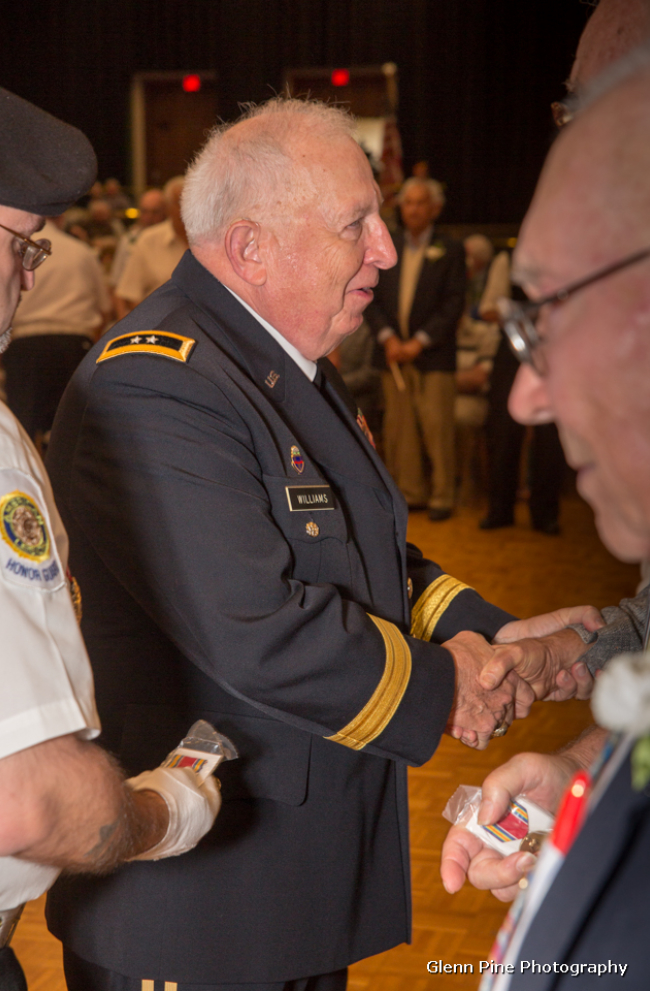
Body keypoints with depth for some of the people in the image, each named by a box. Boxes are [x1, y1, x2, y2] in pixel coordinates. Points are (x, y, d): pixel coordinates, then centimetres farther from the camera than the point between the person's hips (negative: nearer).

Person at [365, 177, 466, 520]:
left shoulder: (449, 250, 2)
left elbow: (453, 304, -4)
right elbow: (372, 298, 8)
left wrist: (420, 342, -11)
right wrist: (387, 337, -7)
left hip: (433, 355, -3)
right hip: (393, 352, 3)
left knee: (437, 426, -5)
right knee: (399, 426, 4)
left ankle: (442, 495, 2)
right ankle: (411, 491, 13)